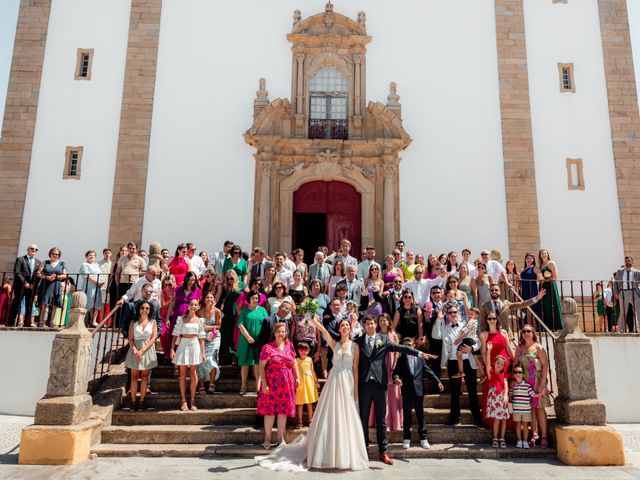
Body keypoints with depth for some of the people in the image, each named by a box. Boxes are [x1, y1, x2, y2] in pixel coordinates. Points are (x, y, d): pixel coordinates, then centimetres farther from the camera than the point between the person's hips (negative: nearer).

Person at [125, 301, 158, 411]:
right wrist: (135, 350, -15)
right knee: (134, 376, 1)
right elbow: (130, 338, 0)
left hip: (147, 350, 0)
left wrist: (142, 350, -13)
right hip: (135, 350, 1)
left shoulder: (152, 322, 2)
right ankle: (133, 401, 4)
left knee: (144, 376, 2)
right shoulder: (133, 322, 5)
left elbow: (153, 338, -5)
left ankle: (141, 401, 6)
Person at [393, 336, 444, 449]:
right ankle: (406, 438, 15)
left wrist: (438, 381, 0)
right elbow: (396, 372, -4)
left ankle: (423, 438, 14)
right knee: (406, 415, 6)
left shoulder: (420, 358, 7)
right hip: (406, 391, -1)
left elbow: (428, 371, 7)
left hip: (419, 390, 1)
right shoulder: (401, 359, 4)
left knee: (421, 415, 6)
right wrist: (396, 378, -25)